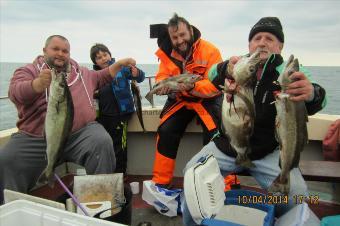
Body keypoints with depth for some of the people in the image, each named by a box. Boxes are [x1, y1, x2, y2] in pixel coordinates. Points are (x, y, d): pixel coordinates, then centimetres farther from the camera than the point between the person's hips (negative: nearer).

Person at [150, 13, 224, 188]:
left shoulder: (210, 51, -18)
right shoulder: (167, 53, -5)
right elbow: (161, 77, -4)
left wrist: (192, 86, -39)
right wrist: (163, 85, -28)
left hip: (207, 99, -3)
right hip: (179, 99, 4)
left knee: (215, 135, -22)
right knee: (165, 131, -10)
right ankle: (160, 181, 5)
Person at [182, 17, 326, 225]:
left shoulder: (286, 73, -5)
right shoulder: (238, 65, 1)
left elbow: (309, 105, -24)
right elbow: (212, 75, -20)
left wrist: (312, 94, -50)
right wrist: (227, 69, -44)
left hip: (268, 152, -1)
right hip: (226, 146, 2)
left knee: (297, 193, -19)